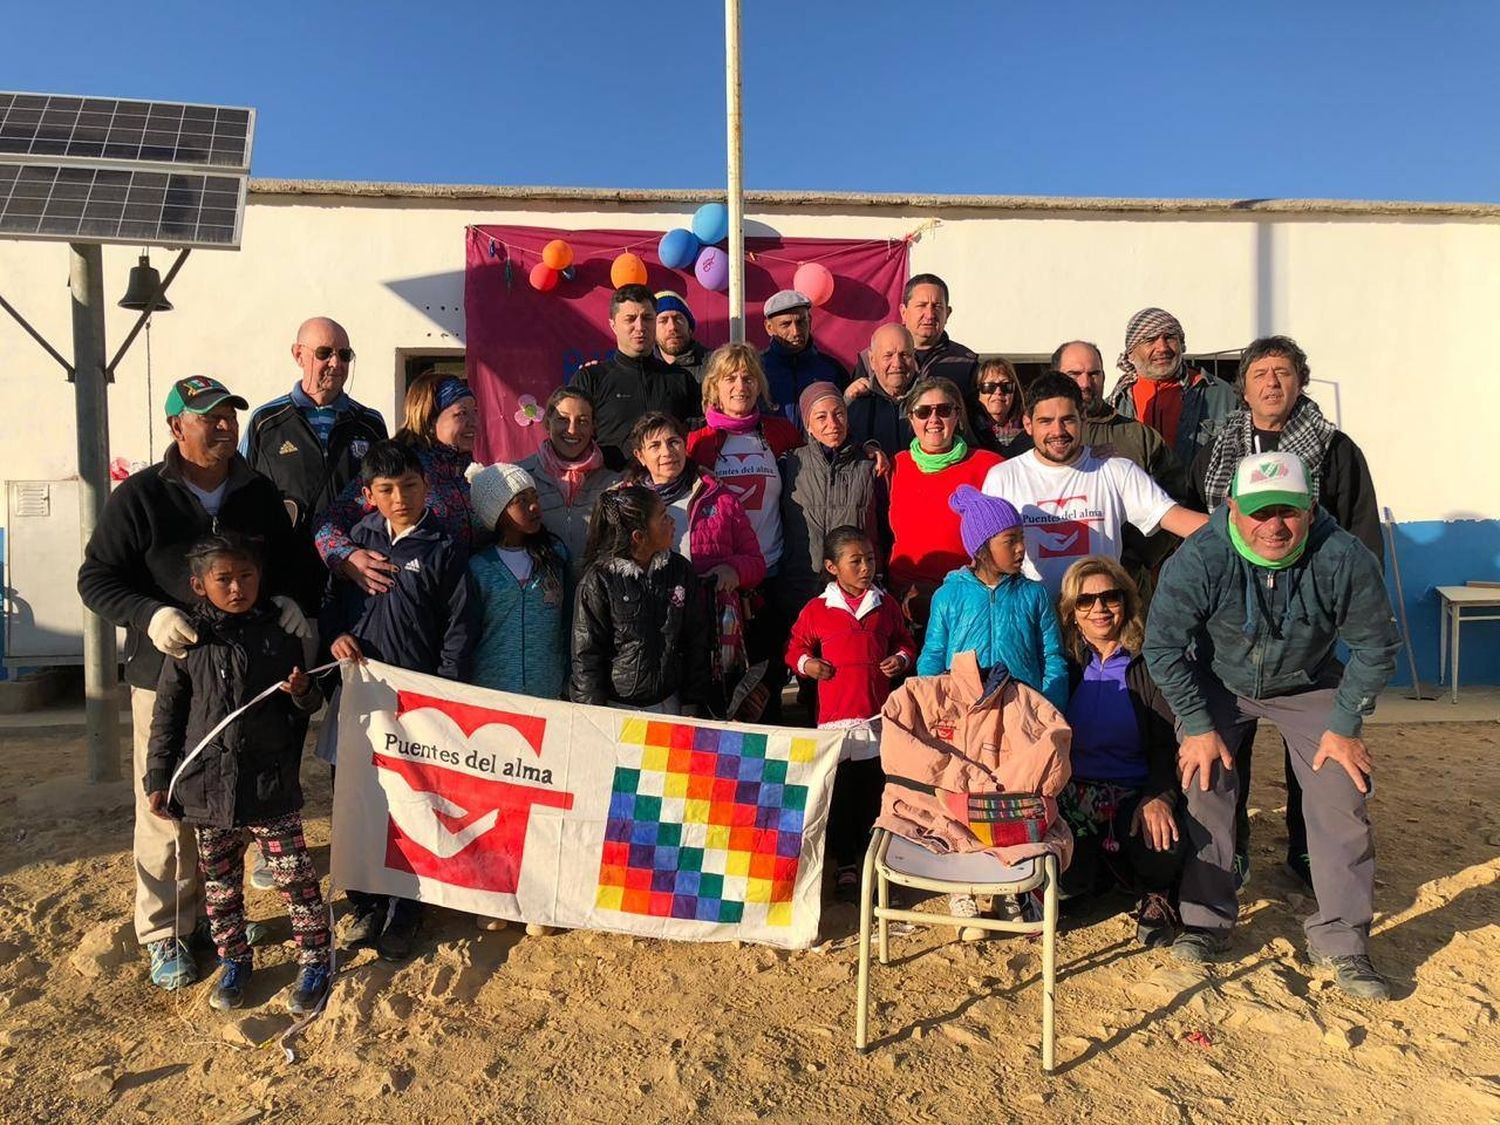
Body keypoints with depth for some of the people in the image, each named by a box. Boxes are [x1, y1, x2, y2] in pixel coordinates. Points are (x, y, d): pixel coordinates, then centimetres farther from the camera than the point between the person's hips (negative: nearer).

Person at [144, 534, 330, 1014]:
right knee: (220, 884, 15)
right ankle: (233, 961, 34)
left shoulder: (282, 634, -2)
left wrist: (302, 692, -16)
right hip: (206, 788, 2)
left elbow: (310, 704, 8)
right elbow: (166, 714, 6)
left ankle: (315, 960, 17)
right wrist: (158, 778, 7)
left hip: (271, 787, -1)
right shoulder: (189, 641, -1)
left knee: (294, 876, 1)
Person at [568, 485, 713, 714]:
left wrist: (692, 704, 3)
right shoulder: (598, 581, -12)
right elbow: (586, 654, -8)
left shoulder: (679, 569, -2)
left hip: (669, 703, 3)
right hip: (616, 706, -3)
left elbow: (696, 642, 4)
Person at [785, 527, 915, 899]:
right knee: (840, 794, 7)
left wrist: (901, 659, -4)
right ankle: (845, 866, 22)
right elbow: (795, 647, 7)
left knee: (876, 792, 11)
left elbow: (904, 642, 17)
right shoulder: (816, 610, -3)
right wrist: (806, 663, -12)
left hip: (879, 716, 2)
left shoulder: (886, 606, 5)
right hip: (836, 716, -2)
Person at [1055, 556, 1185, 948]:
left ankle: (1154, 894, 8)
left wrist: (1160, 796, -25)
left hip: (1134, 793, 0)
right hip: (1072, 792, 1)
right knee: (1065, 877, -24)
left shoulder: (1149, 665, -1)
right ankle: (1104, 875, 17)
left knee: (1165, 840, -32)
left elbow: (1167, 743, -7)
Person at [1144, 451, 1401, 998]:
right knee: (1203, 783, -13)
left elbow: (1376, 647, -11)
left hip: (1310, 685, 1)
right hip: (1218, 683, -1)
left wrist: (1344, 727, -10)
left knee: (1343, 794, -6)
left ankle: (1341, 939, 12)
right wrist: (1198, 726, -16)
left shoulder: (1345, 559, -27)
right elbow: (1163, 646, -19)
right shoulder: (1198, 559, -31)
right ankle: (1206, 920, 6)